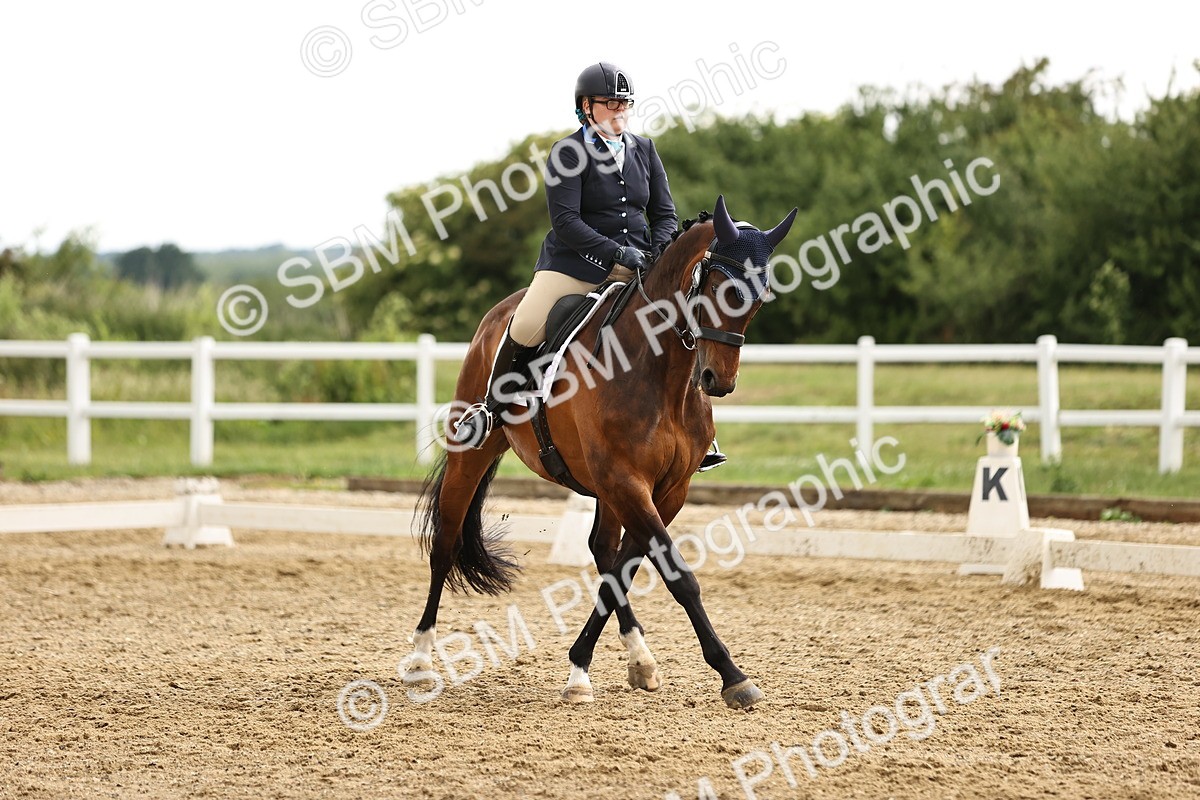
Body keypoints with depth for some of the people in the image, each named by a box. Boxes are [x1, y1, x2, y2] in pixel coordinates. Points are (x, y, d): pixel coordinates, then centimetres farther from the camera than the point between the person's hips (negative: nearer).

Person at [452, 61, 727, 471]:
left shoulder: (644, 149, 11)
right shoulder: (568, 153, -6)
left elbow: (664, 213, 13)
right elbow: (565, 221, -14)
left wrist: (658, 253, -7)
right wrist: (616, 252, -23)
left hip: (637, 265, 4)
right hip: (577, 263, -4)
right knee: (525, 329, -21)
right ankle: (492, 409, 6)